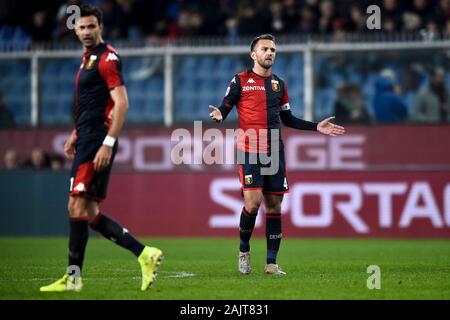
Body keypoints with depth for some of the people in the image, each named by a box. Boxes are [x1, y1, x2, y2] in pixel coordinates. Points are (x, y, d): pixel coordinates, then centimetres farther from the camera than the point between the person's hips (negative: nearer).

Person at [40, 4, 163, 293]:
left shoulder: (107, 58, -10)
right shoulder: (88, 58, 19)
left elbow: (121, 103, -17)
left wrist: (108, 143, -22)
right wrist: (76, 134, 25)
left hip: (97, 141, -10)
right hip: (88, 140, 10)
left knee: (78, 206, -11)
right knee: (89, 212, 7)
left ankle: (73, 277, -7)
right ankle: (144, 254, 8)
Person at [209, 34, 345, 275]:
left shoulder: (279, 84, 15)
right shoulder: (240, 81, 1)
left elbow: (288, 119, 22)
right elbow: (224, 108, -1)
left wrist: (316, 127, 15)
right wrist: (219, 116, -25)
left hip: (275, 153, 5)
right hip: (250, 153, -5)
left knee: (274, 206, 2)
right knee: (252, 203, -15)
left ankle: (271, 263, 7)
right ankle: (244, 249, 10)